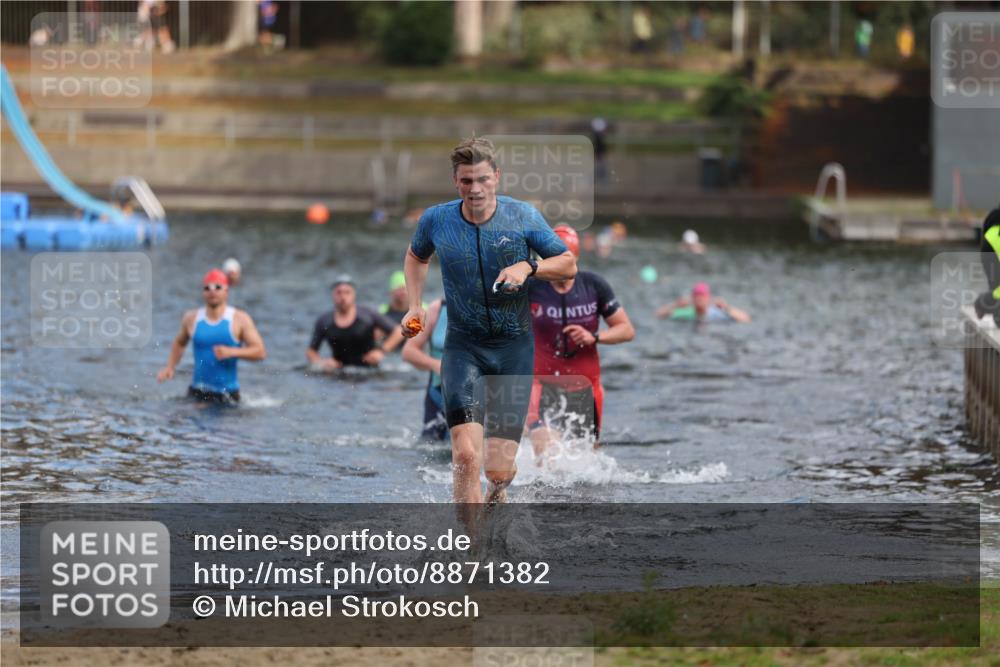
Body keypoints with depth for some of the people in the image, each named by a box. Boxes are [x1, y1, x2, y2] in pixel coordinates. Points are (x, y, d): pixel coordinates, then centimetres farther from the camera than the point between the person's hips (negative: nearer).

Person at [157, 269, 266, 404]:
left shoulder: (240, 320, -3)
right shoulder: (191, 319, 6)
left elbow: (260, 352, -7)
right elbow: (179, 343, 25)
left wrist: (231, 352, -21)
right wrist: (170, 367, 9)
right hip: (197, 392, 1)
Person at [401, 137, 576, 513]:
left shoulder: (523, 217, -6)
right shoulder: (436, 221, -4)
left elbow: (569, 265, 2)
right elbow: (416, 257, 19)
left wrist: (528, 267, -16)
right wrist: (415, 307, 5)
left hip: (514, 347, 0)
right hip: (463, 345, 0)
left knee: (499, 470, -2)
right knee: (466, 455, -21)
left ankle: (496, 495, 37)